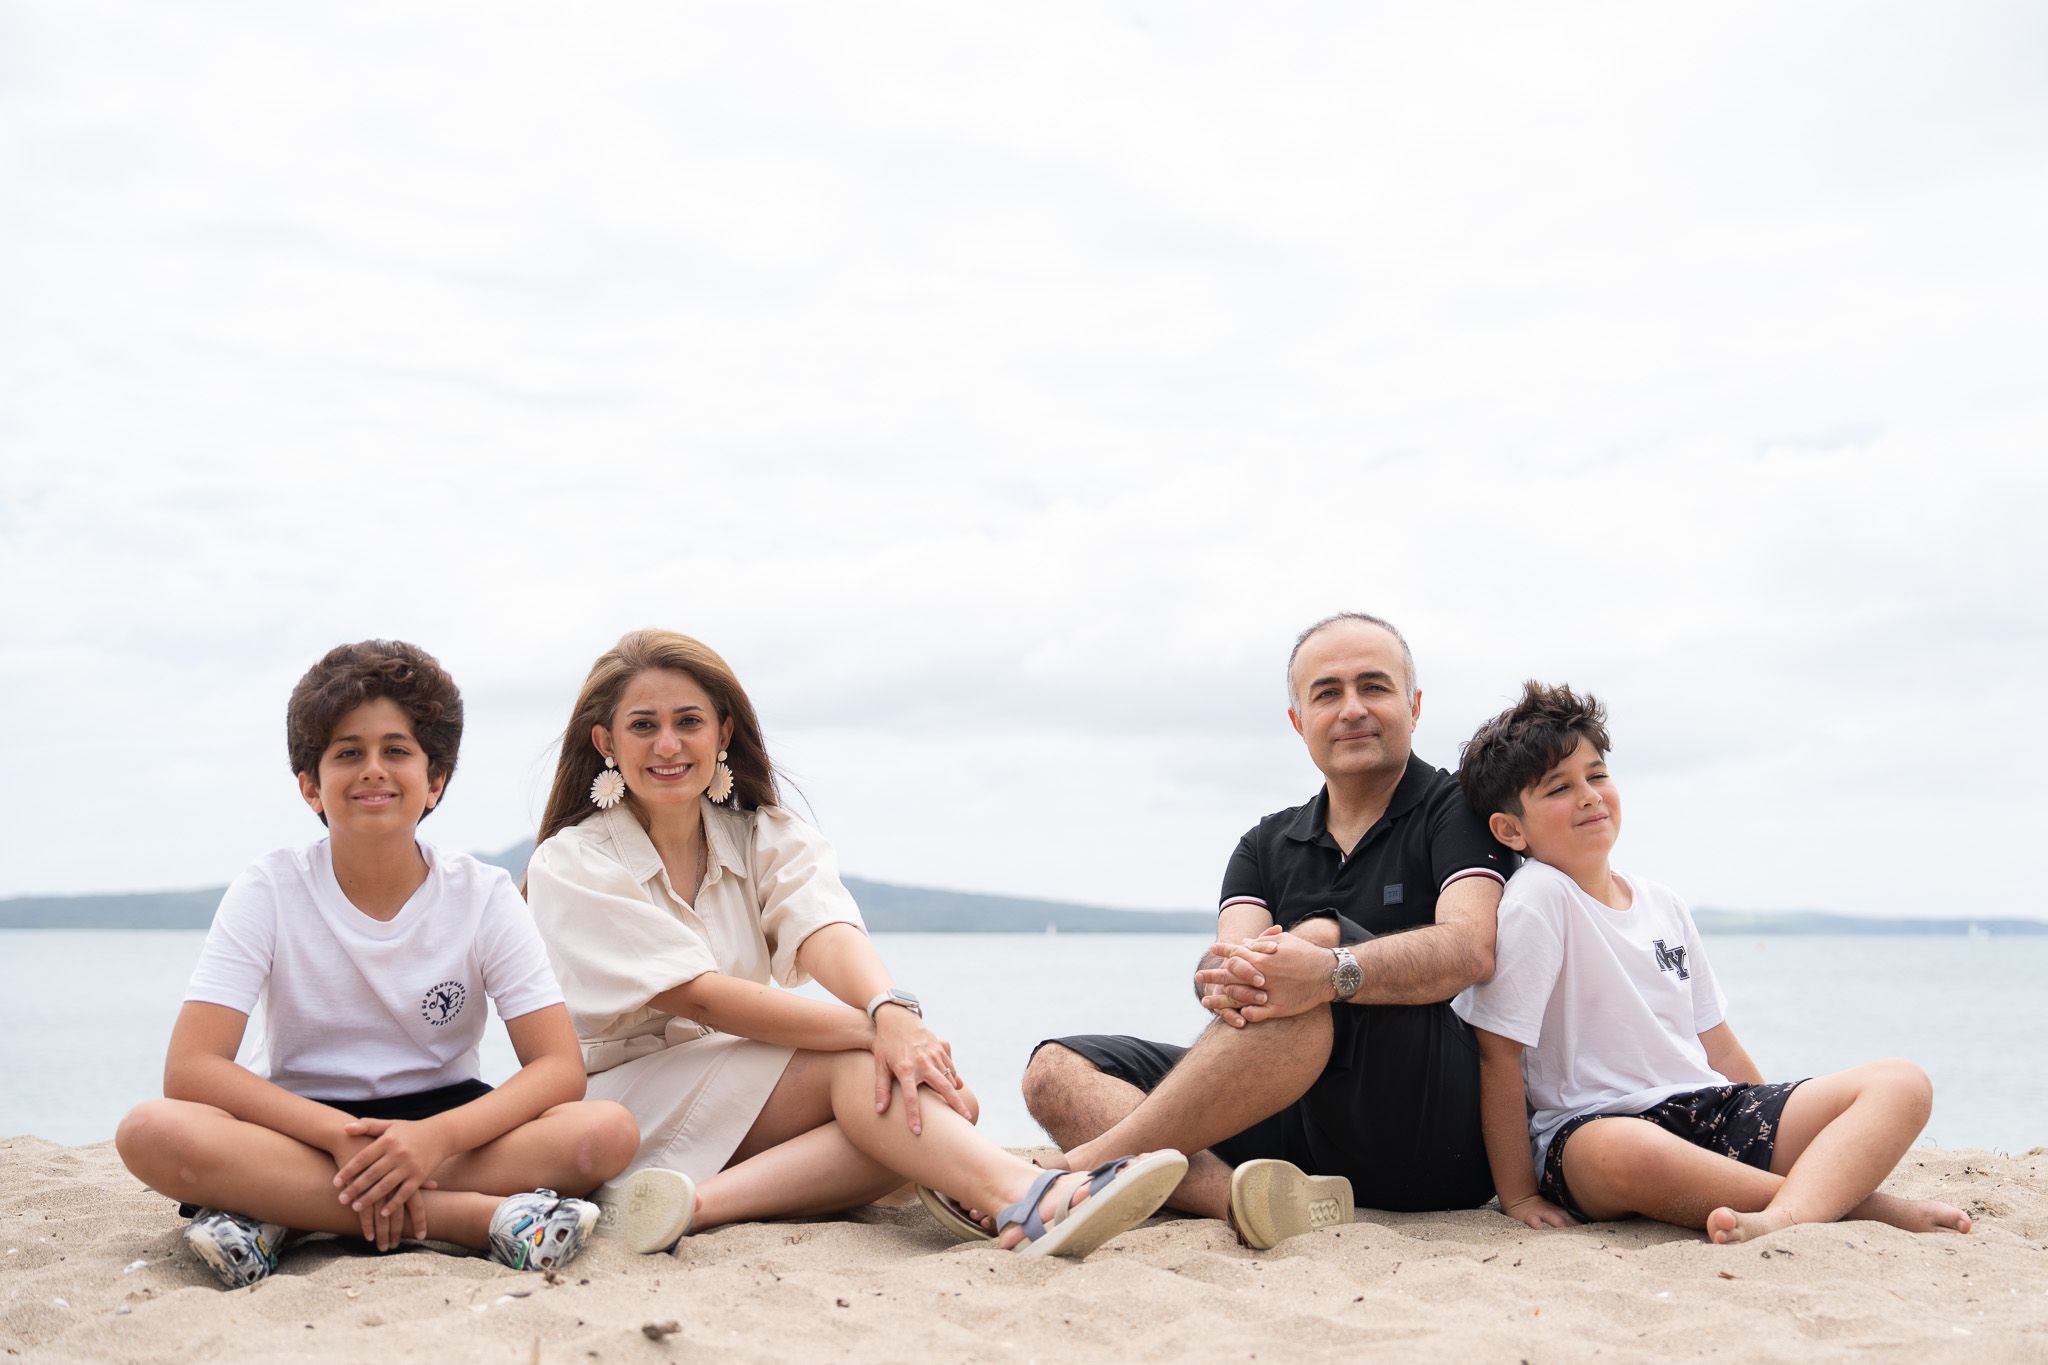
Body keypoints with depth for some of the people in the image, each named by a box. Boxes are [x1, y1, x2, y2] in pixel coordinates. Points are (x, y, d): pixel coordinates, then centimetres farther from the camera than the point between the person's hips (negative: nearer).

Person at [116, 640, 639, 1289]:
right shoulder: (270, 891, -8)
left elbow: (560, 1067, -13)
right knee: (151, 1132, -31)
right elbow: (190, 1069, -16)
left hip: (443, 1119, 1)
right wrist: (343, 1136, -29)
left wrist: (437, 1138, -31)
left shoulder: (484, 896, -6)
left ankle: (274, 1216, -27)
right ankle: (477, 1217, -33)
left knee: (609, 1130, -27)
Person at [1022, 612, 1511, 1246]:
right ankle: (1242, 1200, -39)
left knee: (1319, 936, -31)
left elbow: (1471, 947, -15)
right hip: (1299, 1132, 5)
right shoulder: (1268, 844, 20)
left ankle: (1096, 1163, -33)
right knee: (1057, 1071, -9)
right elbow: (1225, 956, 1)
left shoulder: (1457, 808, 5)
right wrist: (1225, 979, -26)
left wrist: (1332, 972, -34)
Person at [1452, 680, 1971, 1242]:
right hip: (1590, 1129, -7)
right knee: (1629, 1153, -44)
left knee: (1902, 1084, -10)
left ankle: (1785, 1217, -39)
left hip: (1710, 1110, 8)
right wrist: (1519, 1196, -12)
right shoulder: (1536, 901, -9)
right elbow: (1498, 1052, -11)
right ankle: (1850, 1198, -24)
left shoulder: (1663, 906, 14)